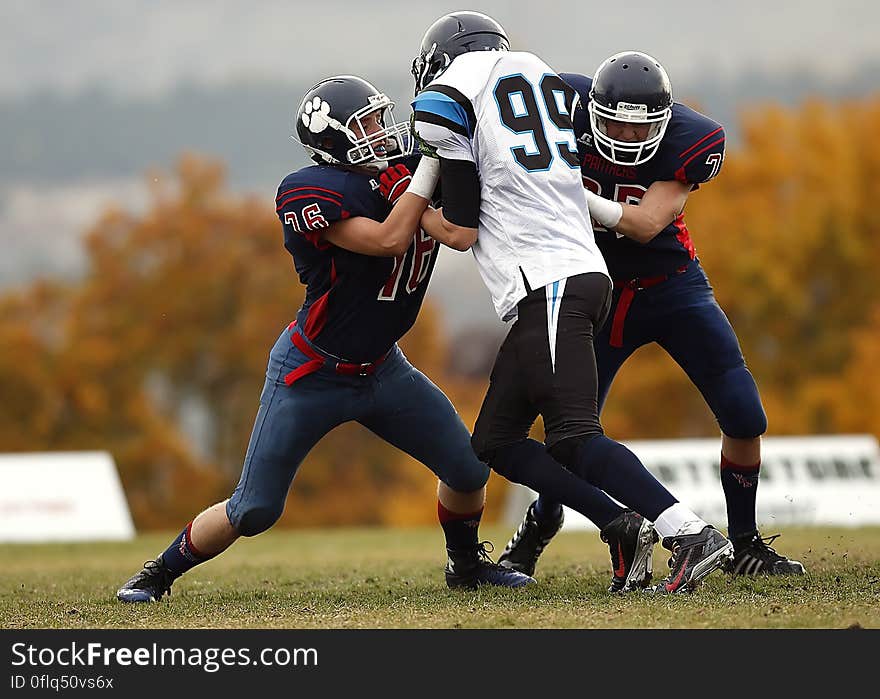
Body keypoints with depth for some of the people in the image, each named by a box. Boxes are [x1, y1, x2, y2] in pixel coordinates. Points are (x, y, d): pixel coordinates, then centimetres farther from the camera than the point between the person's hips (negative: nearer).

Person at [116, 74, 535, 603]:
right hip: (312, 375, -6)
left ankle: (466, 564, 29)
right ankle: (160, 573, 22)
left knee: (468, 468, 0)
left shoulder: (404, 175, -5)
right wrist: (432, 164, -30)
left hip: (381, 368, 6)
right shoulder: (311, 193, -25)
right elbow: (388, 240, -32)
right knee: (254, 511, -1)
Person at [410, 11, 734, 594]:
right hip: (585, 272, 9)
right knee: (495, 442, 11)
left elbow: (461, 231, -1)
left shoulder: (447, 102, 0)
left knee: (574, 440, -16)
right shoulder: (543, 76, 22)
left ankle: (693, 535, -27)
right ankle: (623, 526, 2)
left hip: (547, 287, -9)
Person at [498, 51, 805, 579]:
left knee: (745, 418, -7)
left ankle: (746, 545, 12)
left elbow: (647, 224, -30)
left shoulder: (692, 140, -22)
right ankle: (535, 532, 25)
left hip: (672, 286, 0)